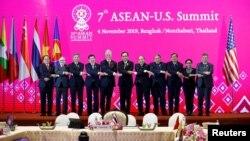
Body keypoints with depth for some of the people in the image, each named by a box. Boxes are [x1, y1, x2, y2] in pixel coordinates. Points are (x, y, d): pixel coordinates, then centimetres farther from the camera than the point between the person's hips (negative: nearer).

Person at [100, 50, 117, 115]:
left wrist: (107, 74, -15)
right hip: (104, 82, -2)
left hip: (111, 83, 2)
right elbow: (105, 69, -18)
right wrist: (112, 73, -34)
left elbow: (115, 72, -1)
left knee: (109, 98, 6)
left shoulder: (114, 63, 9)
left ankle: (107, 112, 11)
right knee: (102, 98, -1)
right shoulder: (102, 62, 0)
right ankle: (102, 111, 7)